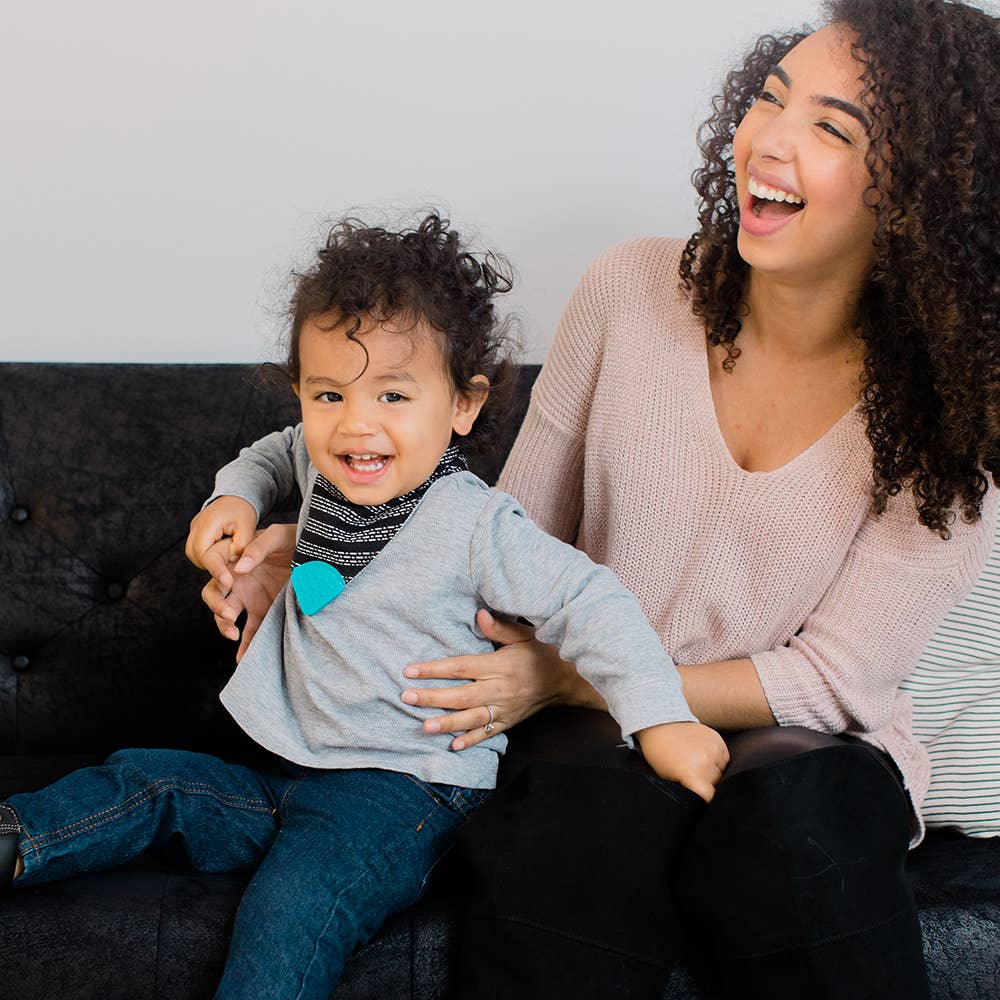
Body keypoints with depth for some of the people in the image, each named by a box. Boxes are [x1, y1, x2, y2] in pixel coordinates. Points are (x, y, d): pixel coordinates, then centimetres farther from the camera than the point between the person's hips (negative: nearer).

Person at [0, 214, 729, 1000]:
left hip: (399, 789, -8)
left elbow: (588, 601, -16)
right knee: (149, 781, -2)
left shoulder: (475, 526, -17)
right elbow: (282, 451, 29)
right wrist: (238, 495, 9)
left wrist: (662, 720, -23)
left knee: (289, 914, -27)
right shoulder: (328, 471, 5)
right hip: (291, 774, 8)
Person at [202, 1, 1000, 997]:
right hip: (593, 728, 1)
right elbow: (514, 530, 6)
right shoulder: (634, 290, -5)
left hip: (802, 744, 0)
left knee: (787, 816, -36)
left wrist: (566, 677, -16)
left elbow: (836, 676, -10)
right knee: (588, 810, -35)